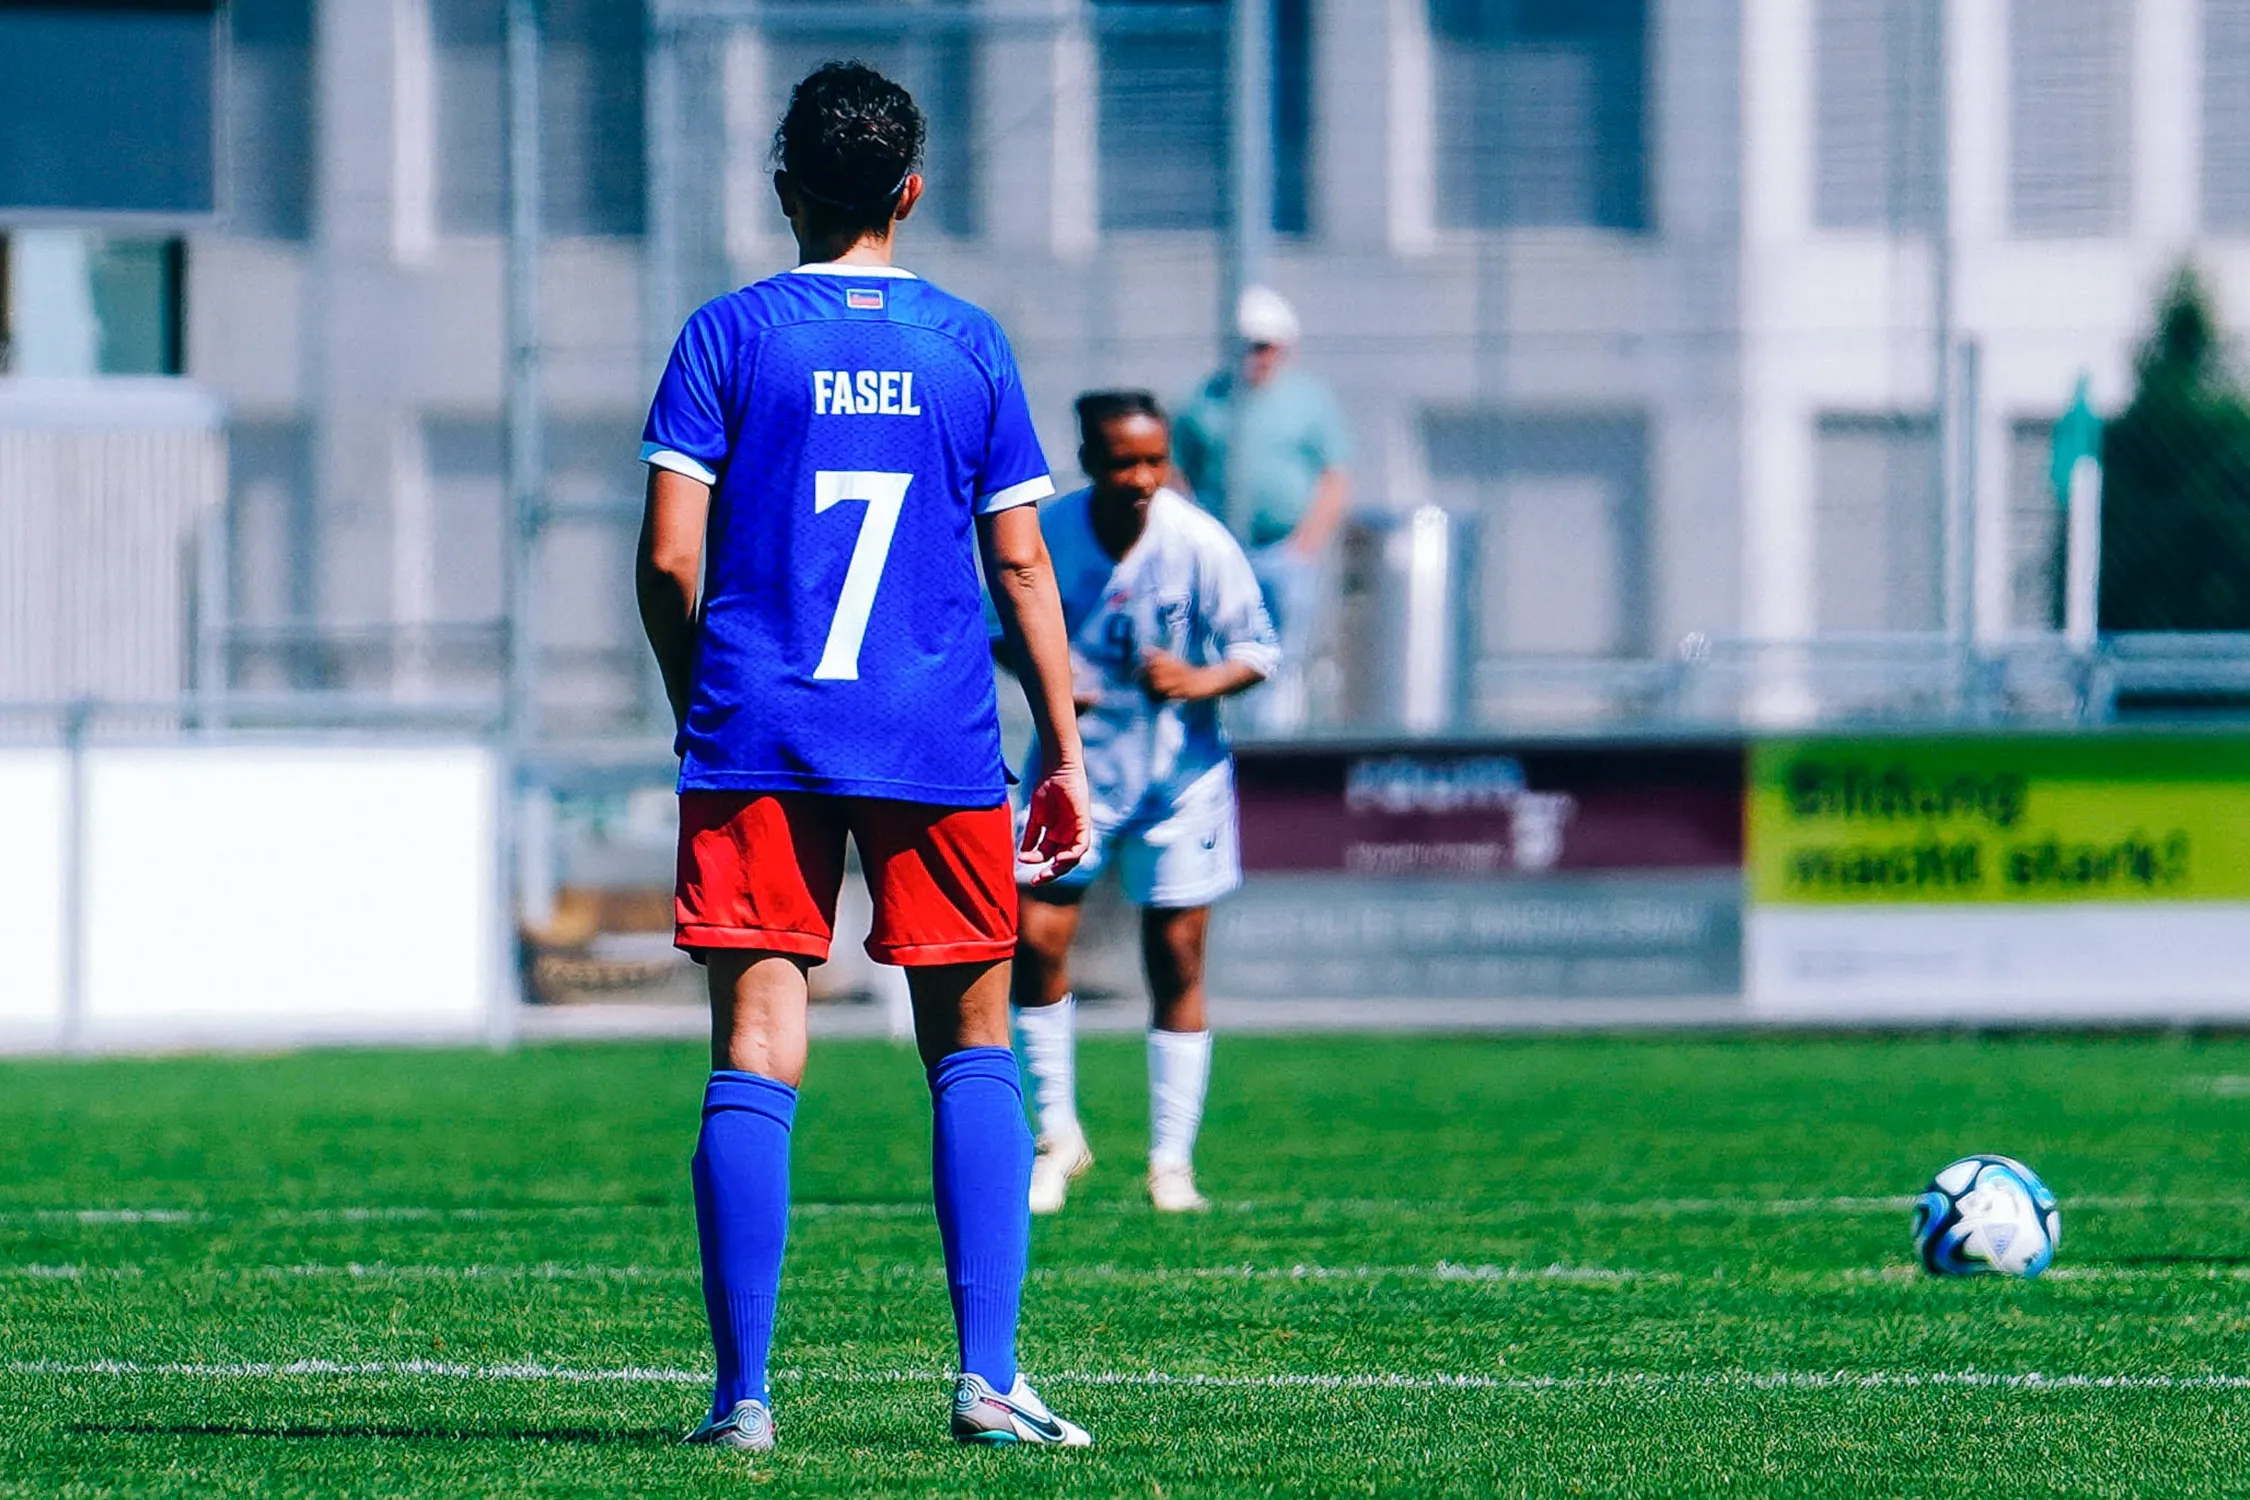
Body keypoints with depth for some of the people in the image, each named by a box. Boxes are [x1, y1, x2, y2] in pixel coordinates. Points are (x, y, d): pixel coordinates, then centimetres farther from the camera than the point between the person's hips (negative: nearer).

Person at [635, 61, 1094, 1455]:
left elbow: (671, 560, -3)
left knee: (755, 1053, -1)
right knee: (973, 1043, 12)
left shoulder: (730, 335, 2)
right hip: (938, 749, 1)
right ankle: (989, 1377, 2)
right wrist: (1067, 753, 11)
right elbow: (1022, 566, 6)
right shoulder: (969, 345, 5)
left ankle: (743, 1393, -5)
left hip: (756, 737, -1)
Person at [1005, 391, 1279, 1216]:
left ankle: (1172, 1160, 10)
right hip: (1076, 763, 2)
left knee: (1177, 959, 0)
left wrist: (1204, 681, -28)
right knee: (1035, 940, -7)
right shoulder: (1046, 535, -10)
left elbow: (1258, 647, -8)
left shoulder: (1200, 546, -15)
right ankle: (1059, 1134, 11)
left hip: (1178, 770, -1)